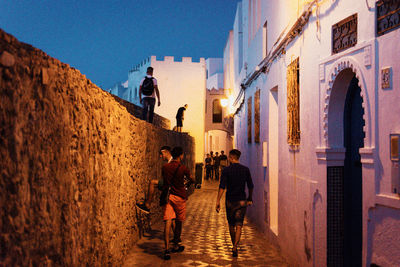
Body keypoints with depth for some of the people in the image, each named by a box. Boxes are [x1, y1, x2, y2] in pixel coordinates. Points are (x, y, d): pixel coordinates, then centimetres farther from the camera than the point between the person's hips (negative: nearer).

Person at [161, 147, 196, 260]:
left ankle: (167, 249, -13)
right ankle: (175, 246, 27)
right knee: (178, 223, 14)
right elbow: (191, 178, 11)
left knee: (167, 222, -3)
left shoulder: (165, 167, 2)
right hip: (179, 197, -3)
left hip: (167, 195, 3)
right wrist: (195, 182, 34)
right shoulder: (182, 168, -8)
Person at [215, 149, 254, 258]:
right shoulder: (245, 169, 0)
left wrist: (218, 201, -13)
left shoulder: (226, 170, -8)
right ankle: (235, 248, -13)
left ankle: (234, 246, 28)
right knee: (239, 225, 0)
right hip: (241, 201, 1)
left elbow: (222, 187, -14)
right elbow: (250, 186, 5)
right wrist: (250, 198, 20)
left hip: (230, 201, 0)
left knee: (231, 224, 16)